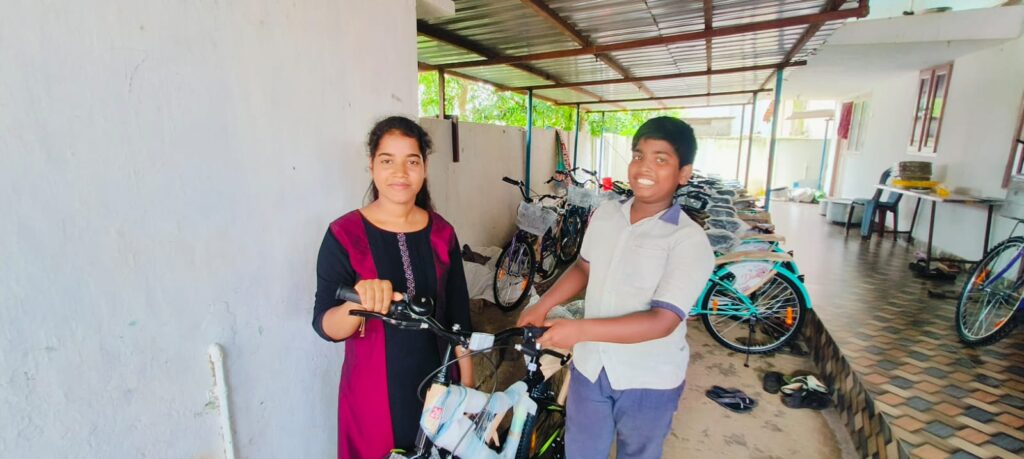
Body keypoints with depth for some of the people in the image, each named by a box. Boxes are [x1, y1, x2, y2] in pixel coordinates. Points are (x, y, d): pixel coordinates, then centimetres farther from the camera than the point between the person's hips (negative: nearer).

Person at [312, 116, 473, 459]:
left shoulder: (442, 233, -4)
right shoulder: (344, 234, -13)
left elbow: (458, 317, 2)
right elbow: (325, 327, -17)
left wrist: (467, 384, 5)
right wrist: (358, 303, -38)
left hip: (435, 382, 3)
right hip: (374, 390, -2)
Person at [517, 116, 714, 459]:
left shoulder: (689, 241, -21)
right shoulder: (604, 215, -4)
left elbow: (662, 321, -27)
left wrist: (580, 330, -34)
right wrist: (542, 306, -3)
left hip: (648, 381, -4)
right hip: (590, 366, 5)